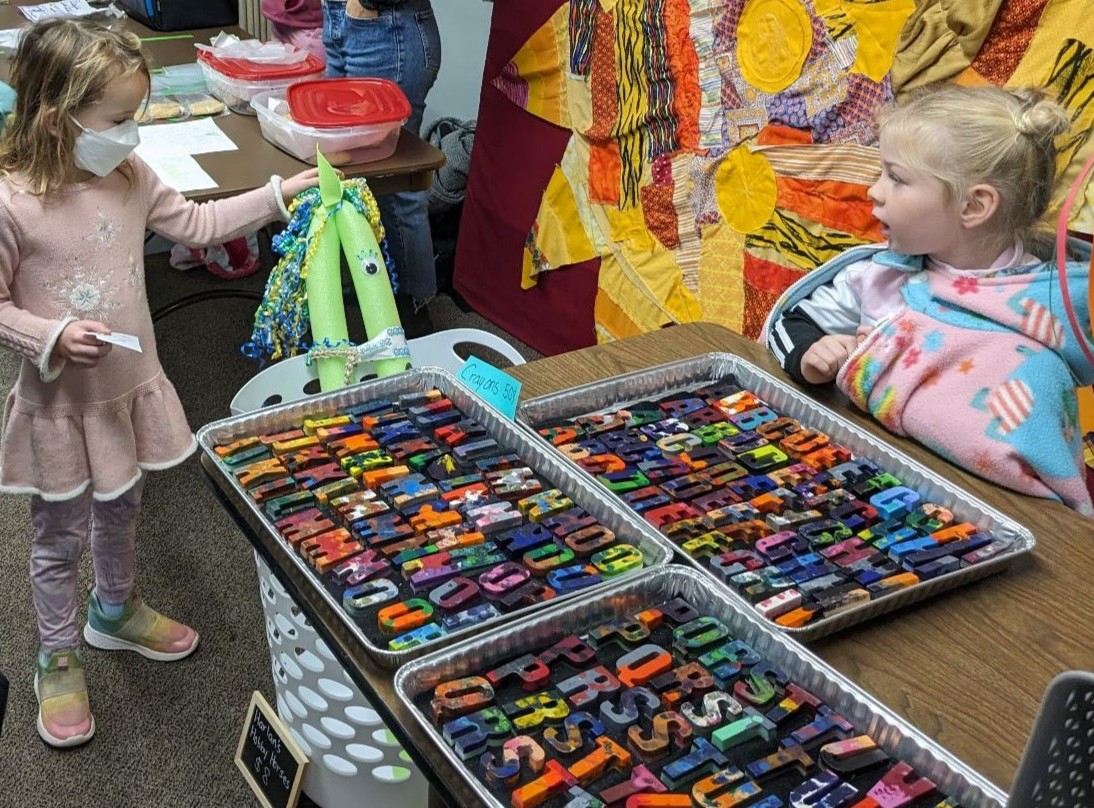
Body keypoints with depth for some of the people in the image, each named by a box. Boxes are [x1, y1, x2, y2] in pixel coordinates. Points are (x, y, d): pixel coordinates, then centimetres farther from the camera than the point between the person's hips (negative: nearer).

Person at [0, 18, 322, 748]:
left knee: (121, 513, 26)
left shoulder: (129, 177, -6)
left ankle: (115, 612, 52)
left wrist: (280, 195, 2)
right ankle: (60, 660, 33)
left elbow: (196, 224, 7)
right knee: (61, 537, 12)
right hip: (60, 403, -5)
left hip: (131, 387, 6)